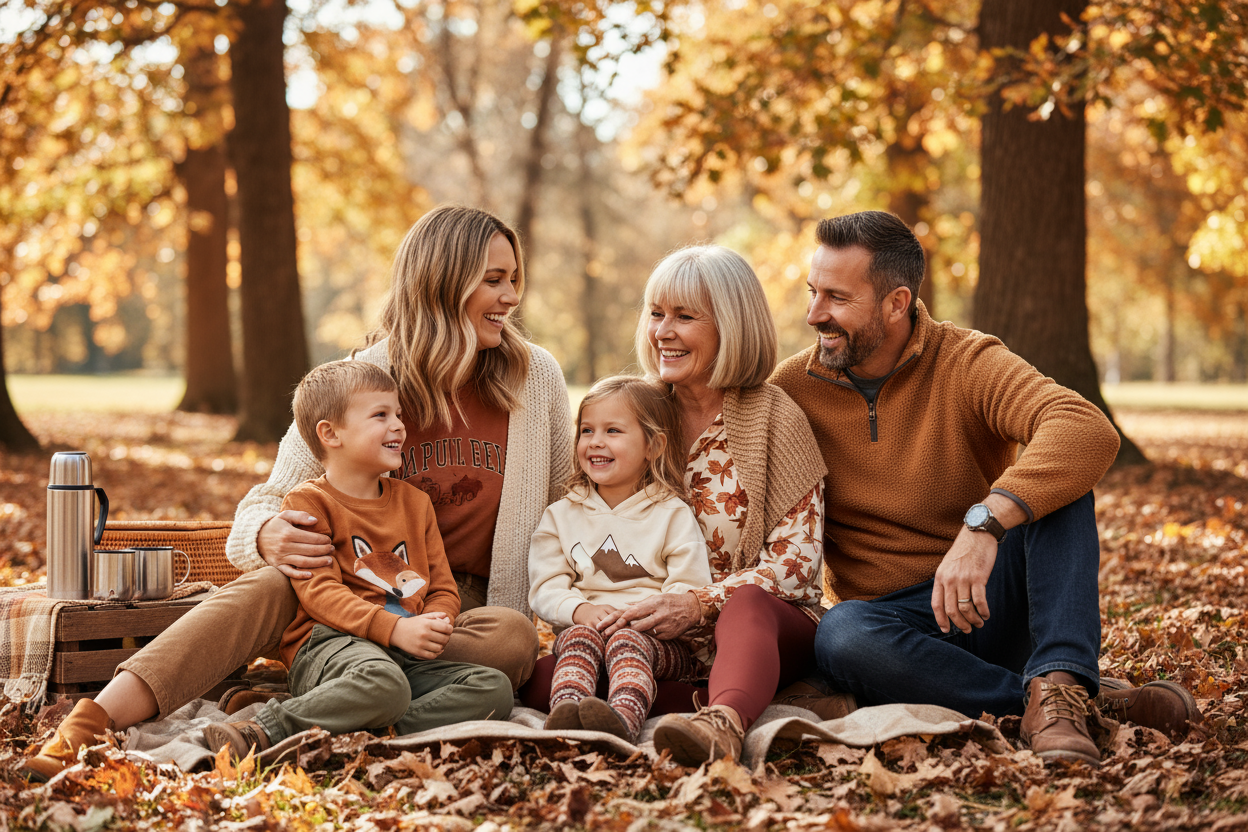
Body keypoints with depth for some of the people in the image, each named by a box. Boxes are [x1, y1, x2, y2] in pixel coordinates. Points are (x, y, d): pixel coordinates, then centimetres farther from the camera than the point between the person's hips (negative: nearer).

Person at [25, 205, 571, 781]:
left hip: (469, 601, 1)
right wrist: (266, 535, -29)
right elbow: (272, 497, -5)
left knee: (514, 638, -36)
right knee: (268, 586, -34)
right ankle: (95, 720, -48)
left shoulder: (535, 377, 1)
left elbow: (563, 513, 13)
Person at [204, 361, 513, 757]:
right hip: (328, 645, -7)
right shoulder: (308, 502, 4)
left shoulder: (415, 501, 23)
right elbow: (320, 591, -8)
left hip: (408, 656, 7)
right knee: (384, 683, -40)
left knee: (495, 687, -17)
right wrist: (394, 628, -22)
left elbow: (443, 587, 20)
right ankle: (262, 730, -25)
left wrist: (435, 625, -5)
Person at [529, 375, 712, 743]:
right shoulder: (561, 516, 17)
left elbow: (690, 590, -2)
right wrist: (580, 610, -15)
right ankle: (564, 716, -58)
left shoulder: (673, 515, 8)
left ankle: (623, 722, -64)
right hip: (584, 625, 2)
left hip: (657, 635, -2)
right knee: (578, 635, -31)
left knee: (628, 640, -34)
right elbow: (545, 588, 8)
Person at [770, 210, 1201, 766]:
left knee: (1055, 475, -24)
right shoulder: (792, 390, -1)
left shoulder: (967, 362, -9)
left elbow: (1090, 432, -30)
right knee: (839, 638, -36)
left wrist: (984, 525, -43)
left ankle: (1057, 685, -36)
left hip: (992, 604, -1)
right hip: (891, 622, 1)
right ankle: (1094, 702, -28)